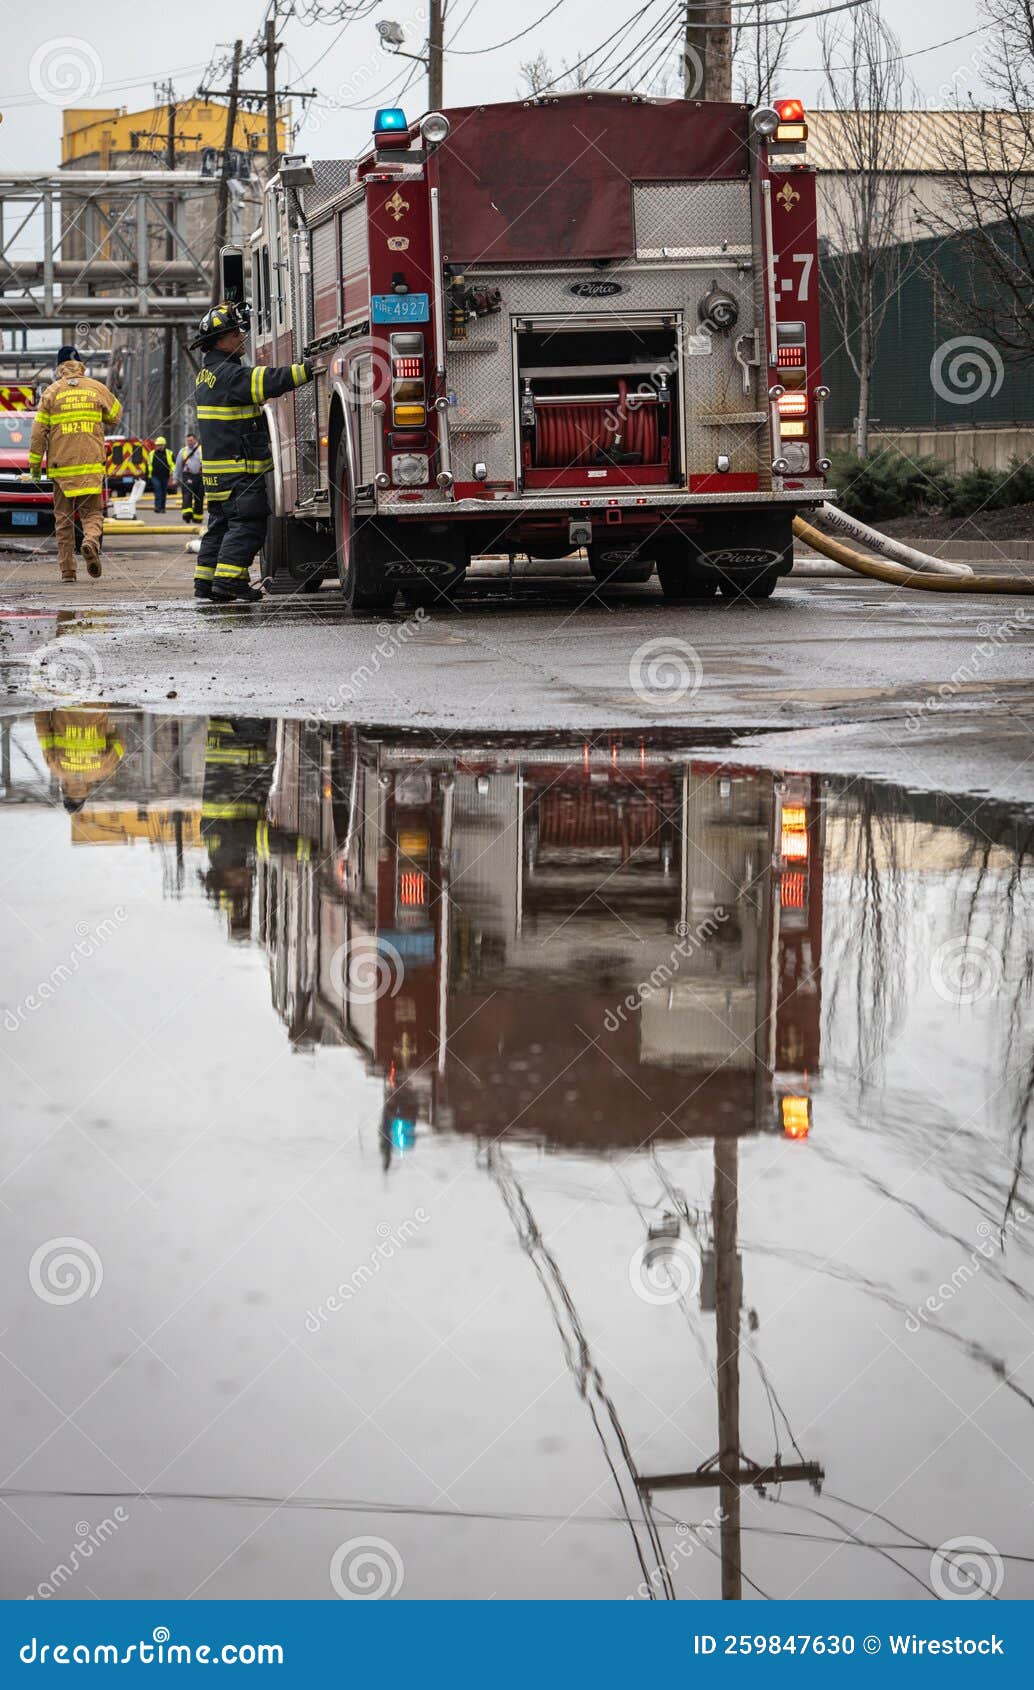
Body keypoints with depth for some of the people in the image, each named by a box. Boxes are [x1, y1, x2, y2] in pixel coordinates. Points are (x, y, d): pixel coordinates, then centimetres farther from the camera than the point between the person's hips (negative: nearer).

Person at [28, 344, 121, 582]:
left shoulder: (51, 392, 1)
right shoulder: (97, 388, 3)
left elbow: (39, 431, 0)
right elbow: (115, 415, 18)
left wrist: (35, 464, 6)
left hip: (61, 465, 0)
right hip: (91, 464, 0)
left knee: (63, 518, 8)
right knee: (92, 511, 6)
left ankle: (67, 569, 5)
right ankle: (91, 540, -26)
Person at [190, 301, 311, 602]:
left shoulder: (209, 372, 17)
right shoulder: (229, 374, -15)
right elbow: (271, 381, -25)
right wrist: (311, 369, -27)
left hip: (218, 470, 10)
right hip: (238, 467, -10)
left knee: (221, 524, 13)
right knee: (247, 522, -9)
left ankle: (205, 581, 14)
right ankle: (229, 579, -13)